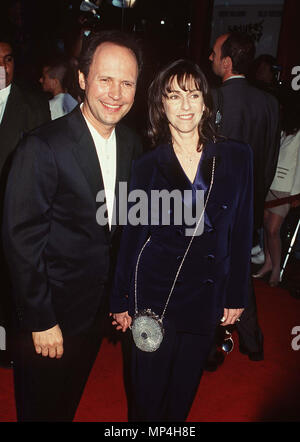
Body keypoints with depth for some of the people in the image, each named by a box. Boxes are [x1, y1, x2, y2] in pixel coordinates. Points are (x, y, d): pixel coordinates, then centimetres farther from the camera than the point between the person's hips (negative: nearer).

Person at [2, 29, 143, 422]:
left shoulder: (131, 144, -2)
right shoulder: (43, 147, -23)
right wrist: (40, 321, -16)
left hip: (98, 309, 5)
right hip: (50, 316, -5)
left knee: (69, 403, 28)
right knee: (41, 408, 20)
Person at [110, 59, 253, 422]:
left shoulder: (237, 157, -3)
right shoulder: (147, 165, -5)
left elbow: (241, 231, 2)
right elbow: (132, 235, 1)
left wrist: (236, 295, 3)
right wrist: (121, 301, 3)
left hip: (207, 293, 2)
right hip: (155, 289, -1)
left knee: (185, 387, 20)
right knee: (148, 387, 14)